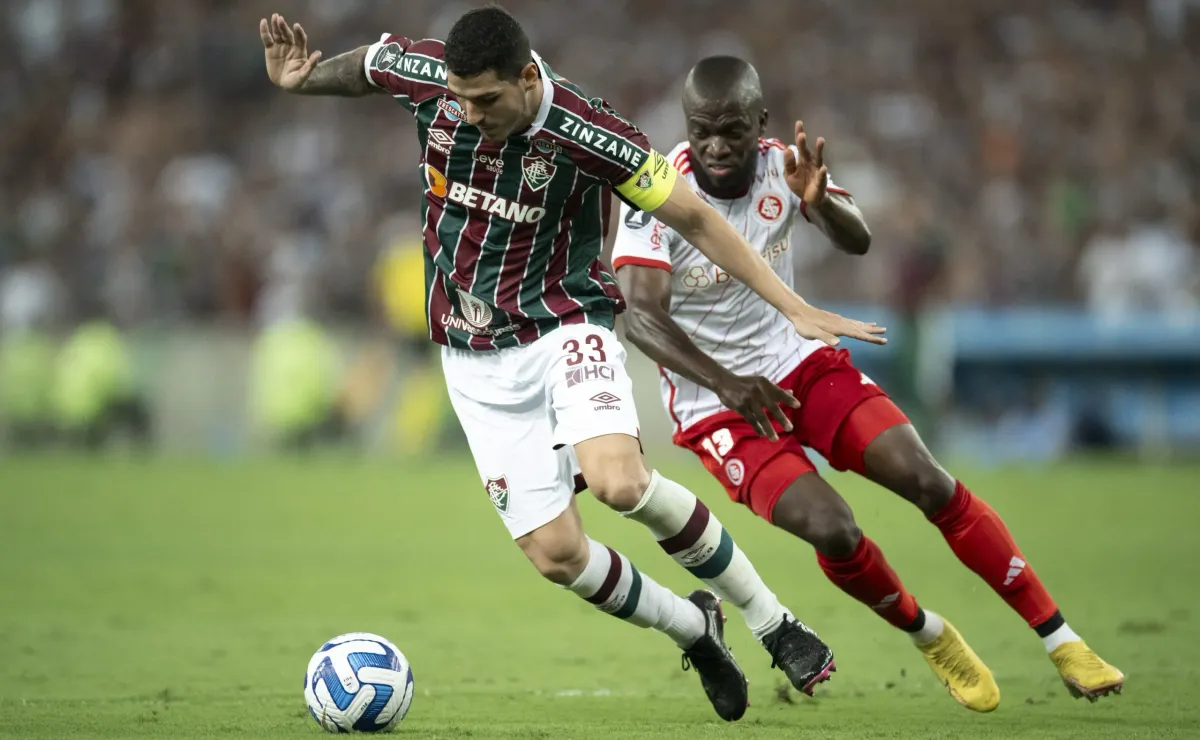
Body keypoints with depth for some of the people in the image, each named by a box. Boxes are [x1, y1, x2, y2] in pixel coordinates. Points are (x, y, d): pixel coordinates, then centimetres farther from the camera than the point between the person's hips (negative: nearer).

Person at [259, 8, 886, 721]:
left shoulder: (588, 134, -22)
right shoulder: (428, 78, -12)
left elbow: (694, 217, -11)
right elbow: (362, 66, 13)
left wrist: (793, 306, -13)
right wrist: (302, 78, -9)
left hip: (564, 325, -4)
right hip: (476, 360, 4)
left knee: (619, 482, -31)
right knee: (555, 553, -4)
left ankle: (771, 619, -9)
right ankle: (693, 630, 25)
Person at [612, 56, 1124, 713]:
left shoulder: (781, 165, -8)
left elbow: (857, 241, -10)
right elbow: (641, 316, -27)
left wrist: (818, 202, -33)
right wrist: (725, 383, -39)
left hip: (799, 363, 4)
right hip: (717, 405, -4)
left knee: (930, 484, -10)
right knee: (831, 531, -23)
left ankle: (1062, 644, 0)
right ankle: (929, 637, 7)